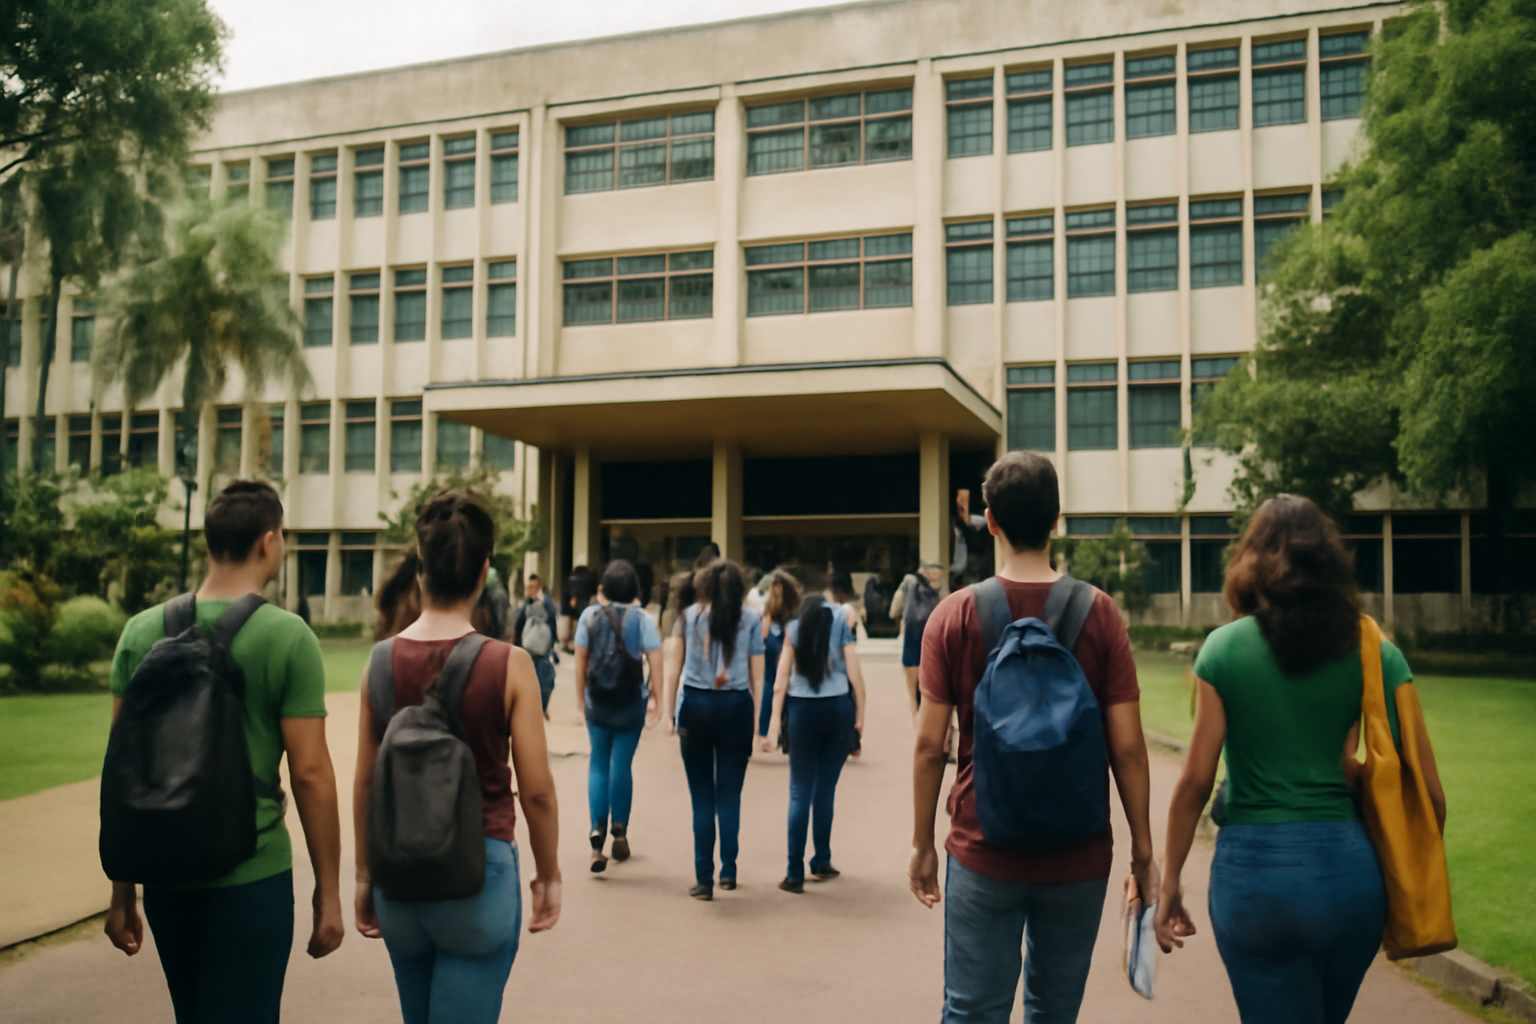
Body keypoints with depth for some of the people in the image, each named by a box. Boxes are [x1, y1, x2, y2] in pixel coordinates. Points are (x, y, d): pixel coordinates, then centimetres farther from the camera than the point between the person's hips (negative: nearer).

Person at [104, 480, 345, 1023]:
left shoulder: (141, 631, 2)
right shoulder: (288, 637, -11)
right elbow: (309, 774, -12)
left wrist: (122, 890, 12)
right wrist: (328, 892, -3)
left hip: (164, 875, 5)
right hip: (251, 875, -5)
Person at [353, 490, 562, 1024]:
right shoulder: (508, 664, -13)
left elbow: (364, 783, 3)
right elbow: (536, 789, -9)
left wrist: (363, 874, 15)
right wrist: (548, 874, 6)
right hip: (479, 868, -4)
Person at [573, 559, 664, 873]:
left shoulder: (590, 615, -2)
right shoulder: (641, 618, -6)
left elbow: (580, 660, 2)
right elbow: (655, 661, -6)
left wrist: (580, 701, 10)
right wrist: (656, 700, 3)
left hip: (597, 702, 1)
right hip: (631, 702, -1)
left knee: (598, 764, 10)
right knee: (622, 765, 7)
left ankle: (598, 827, -4)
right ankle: (620, 831, 10)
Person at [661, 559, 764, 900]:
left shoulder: (688, 616, 6)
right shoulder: (750, 619, 4)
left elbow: (674, 667, 5)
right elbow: (757, 674, 3)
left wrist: (669, 710, 10)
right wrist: (759, 721, 8)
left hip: (695, 705, 0)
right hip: (736, 707, 0)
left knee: (702, 797, 5)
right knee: (730, 794, 10)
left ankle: (704, 879, 5)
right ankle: (728, 870, 13)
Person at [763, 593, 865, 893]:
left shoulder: (794, 629, 10)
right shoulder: (841, 622, 8)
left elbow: (781, 681, 2)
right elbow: (855, 675, -1)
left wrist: (774, 725, 0)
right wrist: (860, 717, 5)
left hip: (802, 711, 0)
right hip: (838, 709, 0)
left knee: (800, 792, 4)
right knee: (825, 789, 11)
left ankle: (795, 874, 2)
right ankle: (821, 863, 22)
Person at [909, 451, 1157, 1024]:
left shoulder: (955, 615, -7)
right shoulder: (1100, 615, -6)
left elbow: (930, 745, -6)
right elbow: (1127, 747, -6)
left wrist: (923, 844, 6)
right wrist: (1143, 854, 4)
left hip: (983, 853, -1)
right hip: (1079, 856, 1)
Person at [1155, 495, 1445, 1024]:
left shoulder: (1224, 648, -6)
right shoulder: (1375, 653, -1)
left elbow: (1196, 779, -7)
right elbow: (1428, 790, -1)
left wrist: (1169, 879, 3)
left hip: (1252, 867, -3)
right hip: (1349, 865, 3)